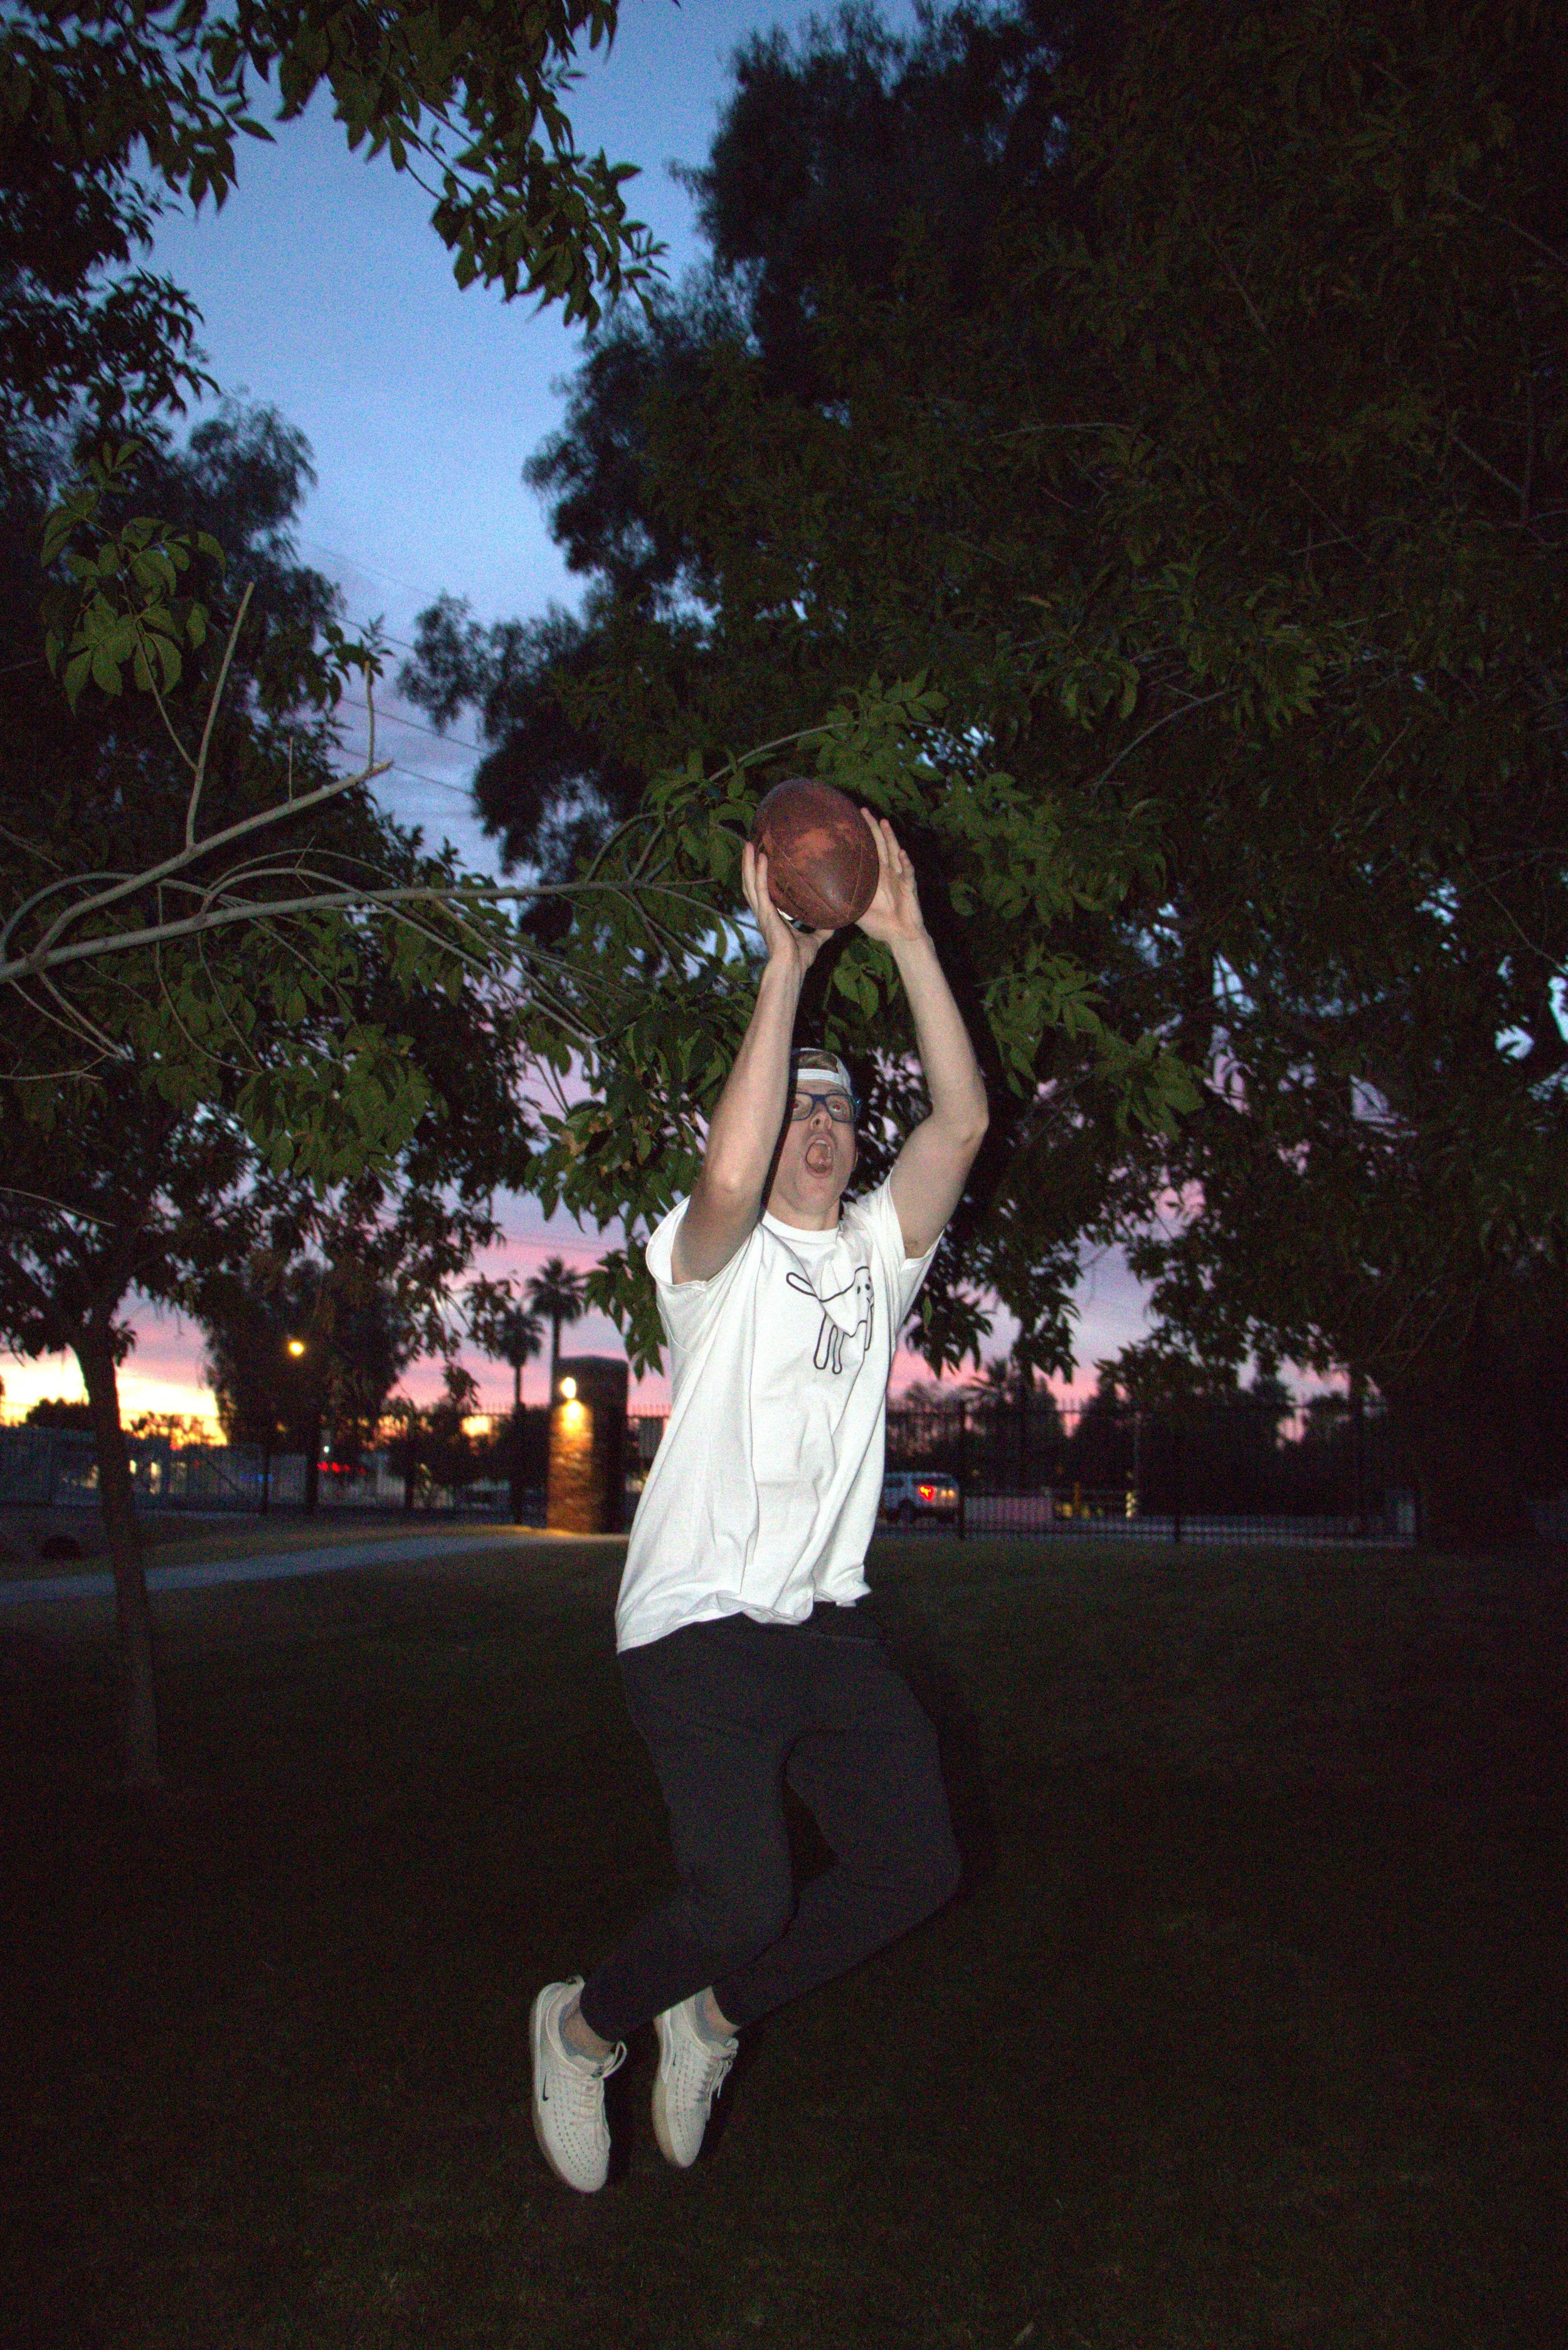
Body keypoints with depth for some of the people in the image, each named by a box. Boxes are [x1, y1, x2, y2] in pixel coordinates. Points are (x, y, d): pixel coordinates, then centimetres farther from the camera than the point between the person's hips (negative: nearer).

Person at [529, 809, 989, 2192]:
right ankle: (587, 2025, 17)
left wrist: (907, 937, -11)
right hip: (701, 1622, -6)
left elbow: (964, 1119, -3)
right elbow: (729, 1178, -28)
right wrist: (787, 965, -25)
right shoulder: (715, 1257, -2)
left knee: (918, 1866, 0)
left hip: (828, 1624, 6)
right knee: (742, 1902, -16)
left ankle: (715, 2015, 24)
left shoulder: (881, 1251, 12)